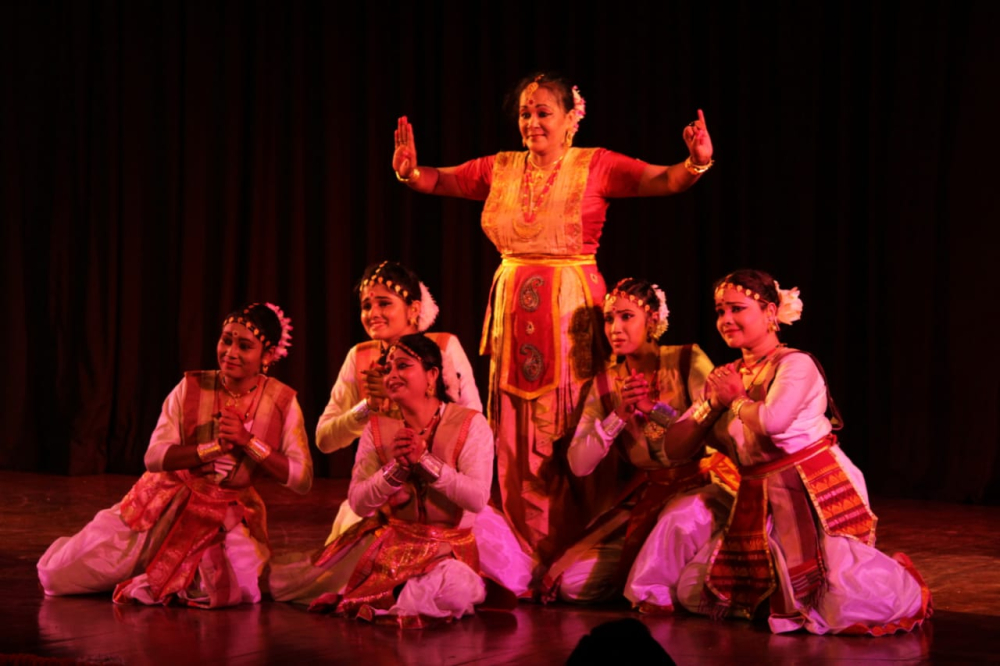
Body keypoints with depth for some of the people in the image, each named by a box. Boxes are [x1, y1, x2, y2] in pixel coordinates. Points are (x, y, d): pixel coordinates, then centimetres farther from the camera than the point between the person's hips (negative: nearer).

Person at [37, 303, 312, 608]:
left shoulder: (282, 402, -6)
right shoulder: (190, 388, -6)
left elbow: (302, 480, -12)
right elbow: (154, 457, -14)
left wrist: (248, 442, -20)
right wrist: (217, 447, -24)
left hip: (228, 517, 0)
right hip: (167, 503, 0)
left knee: (232, 589, -32)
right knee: (59, 575, -8)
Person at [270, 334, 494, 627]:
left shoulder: (470, 424, -8)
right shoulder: (378, 429, 2)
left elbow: (477, 498, -19)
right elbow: (358, 503, -4)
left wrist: (425, 459, -23)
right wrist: (396, 468, -19)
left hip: (449, 545, -3)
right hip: (389, 537, 3)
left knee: (455, 589, -39)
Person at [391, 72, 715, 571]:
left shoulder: (595, 166, -2)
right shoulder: (500, 169, 9)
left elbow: (663, 180, -12)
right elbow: (439, 180, 6)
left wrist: (697, 163, -33)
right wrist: (410, 170, -16)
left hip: (572, 313, -4)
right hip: (514, 310, 4)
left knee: (572, 436, -2)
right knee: (518, 440, 6)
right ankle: (526, 559, 16)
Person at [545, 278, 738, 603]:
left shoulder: (688, 362, -7)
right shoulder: (606, 385, 4)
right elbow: (579, 465, -5)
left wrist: (656, 409, -24)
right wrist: (618, 416, -18)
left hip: (701, 482, -4)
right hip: (643, 496, 4)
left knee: (680, 518, -41)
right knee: (569, 581, -11)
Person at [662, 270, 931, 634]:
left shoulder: (795, 364, -7)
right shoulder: (727, 377, 13)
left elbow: (773, 421, -27)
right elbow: (673, 447, 8)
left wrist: (736, 399, -7)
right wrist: (714, 404, -7)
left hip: (817, 494, -7)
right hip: (760, 504, 7)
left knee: (844, 613, -18)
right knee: (693, 591, 4)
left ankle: (902, 580, 14)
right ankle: (776, 599, 26)